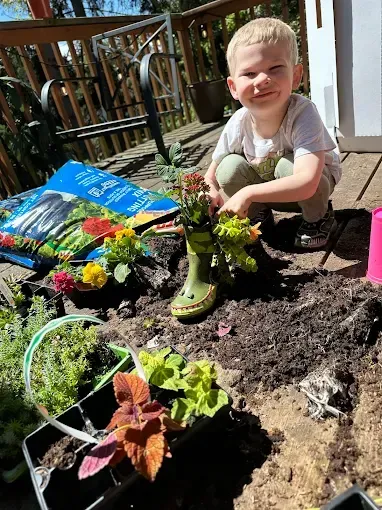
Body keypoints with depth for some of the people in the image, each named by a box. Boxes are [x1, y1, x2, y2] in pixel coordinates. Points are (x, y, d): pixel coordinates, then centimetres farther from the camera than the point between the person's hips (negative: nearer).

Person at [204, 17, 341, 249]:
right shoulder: (238, 124, -21)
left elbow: (306, 183, -45)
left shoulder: (302, 113, -33)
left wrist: (248, 193, -46)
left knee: (287, 165, -35)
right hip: (269, 191, 3)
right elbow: (212, 174, -9)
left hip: (318, 181, -3)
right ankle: (258, 217, 5)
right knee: (230, 166, -22)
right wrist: (212, 193, -31)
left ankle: (319, 217, -5)